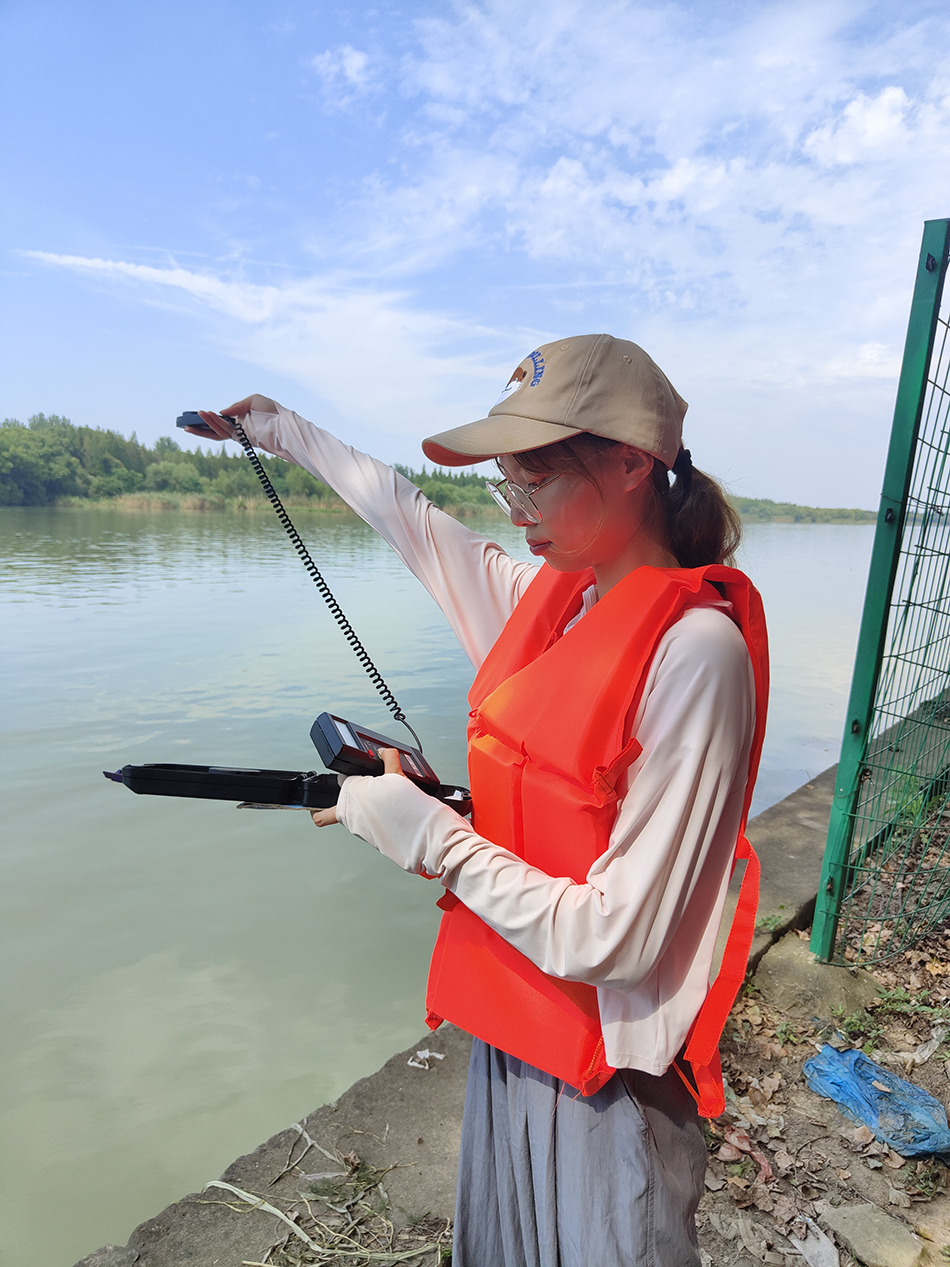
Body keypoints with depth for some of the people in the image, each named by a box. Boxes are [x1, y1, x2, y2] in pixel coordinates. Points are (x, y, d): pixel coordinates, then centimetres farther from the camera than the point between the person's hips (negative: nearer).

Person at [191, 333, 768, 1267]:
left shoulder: (695, 646, -26)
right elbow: (413, 519, 12)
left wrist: (429, 833, -19)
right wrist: (283, 432, 23)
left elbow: (616, 940, -26)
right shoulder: (548, 595, -3)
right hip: (513, 1019, 7)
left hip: (611, 1064, -6)